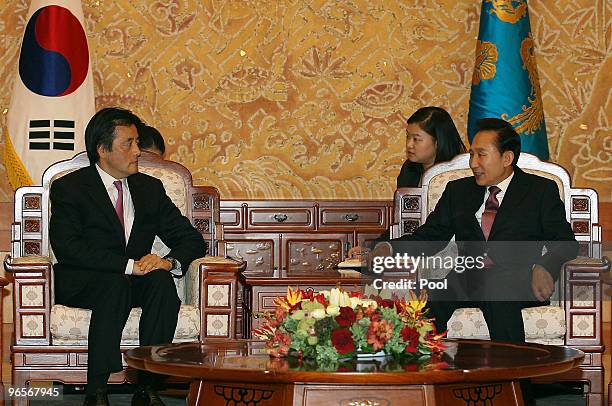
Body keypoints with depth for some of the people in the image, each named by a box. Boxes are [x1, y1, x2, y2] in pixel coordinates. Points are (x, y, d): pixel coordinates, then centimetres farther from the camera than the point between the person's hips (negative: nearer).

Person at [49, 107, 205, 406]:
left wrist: (170, 262, -15)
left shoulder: (150, 188, 13)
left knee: (162, 282, -29)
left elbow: (192, 240, 10)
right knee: (115, 285, -36)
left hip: (134, 281, 4)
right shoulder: (68, 188, -3)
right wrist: (128, 265, -26)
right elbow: (67, 247, -18)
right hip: (81, 284, -4)